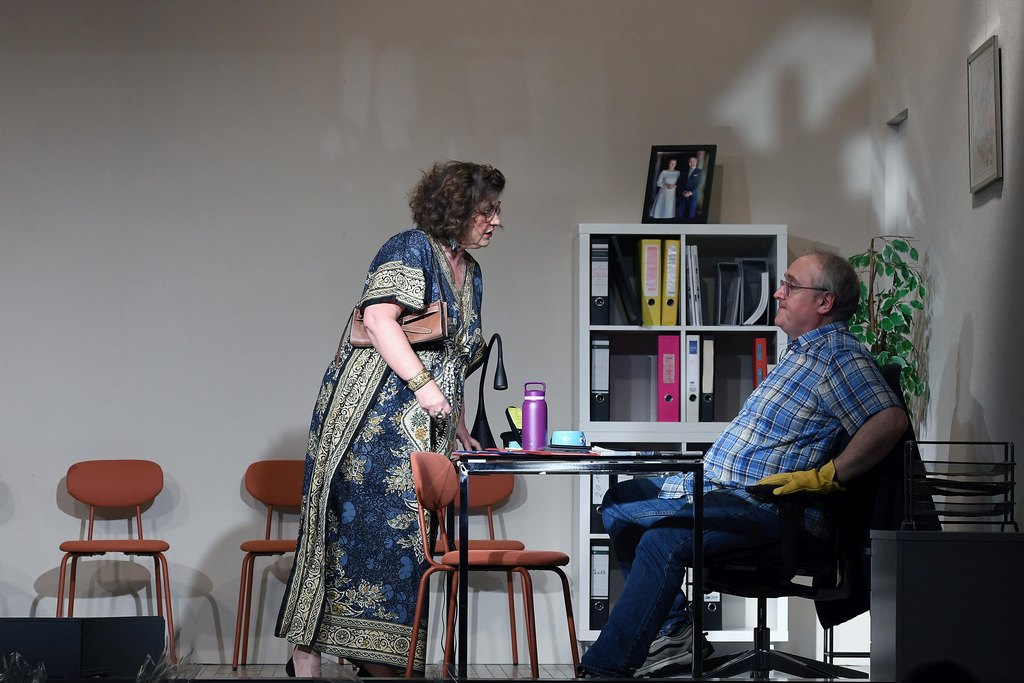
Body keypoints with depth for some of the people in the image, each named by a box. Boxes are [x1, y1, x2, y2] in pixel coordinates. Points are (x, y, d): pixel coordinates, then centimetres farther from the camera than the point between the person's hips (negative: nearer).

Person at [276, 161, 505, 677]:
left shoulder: (470, 274, 20)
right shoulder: (411, 249, -6)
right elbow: (378, 317, -17)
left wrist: (459, 428, 19)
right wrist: (422, 383, -22)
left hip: (422, 431, 8)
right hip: (373, 415, -8)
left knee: (404, 536, 2)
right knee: (356, 523, -11)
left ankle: (379, 660, 3)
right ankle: (307, 653, -8)